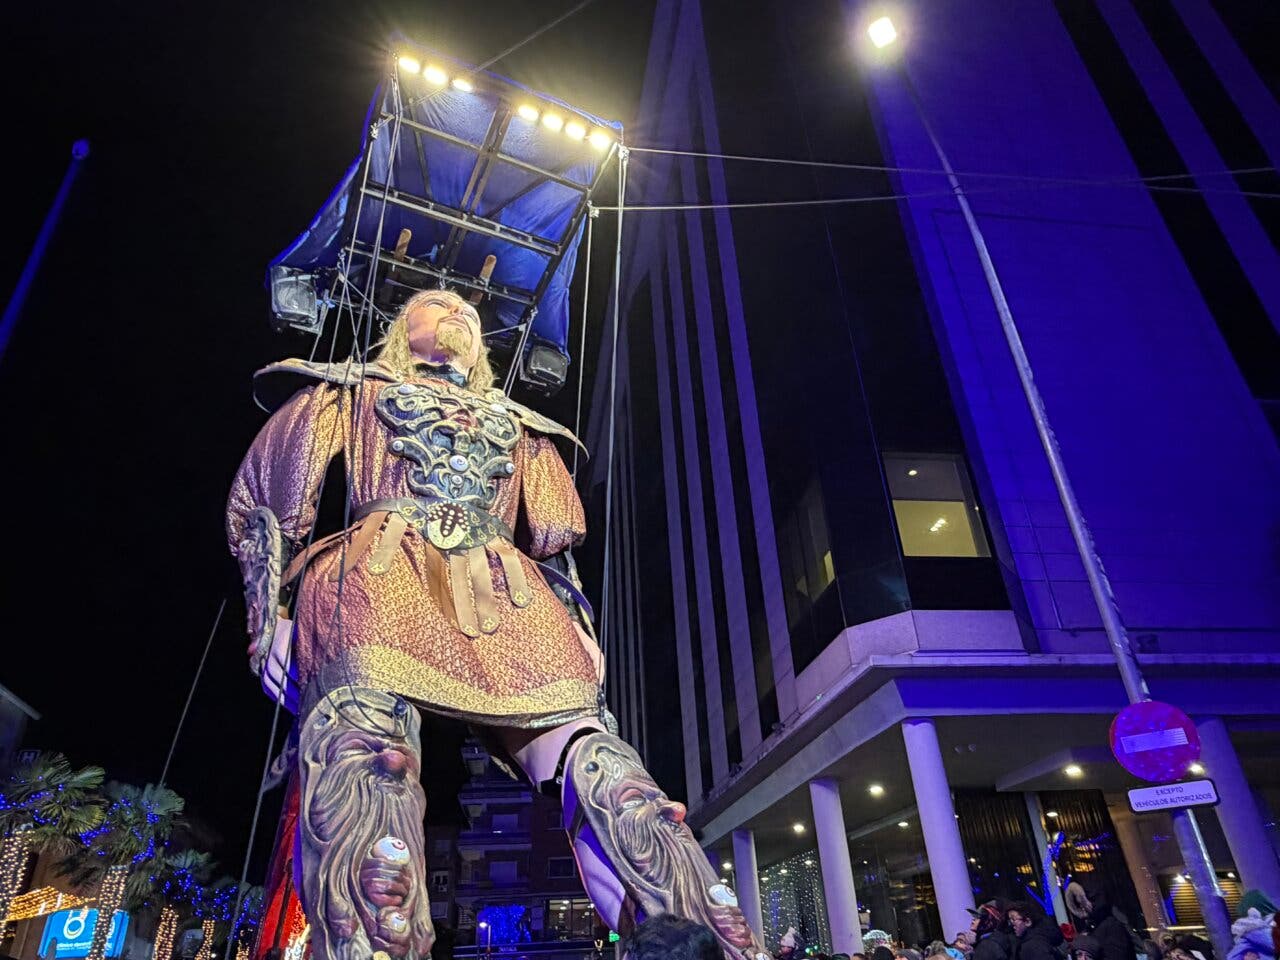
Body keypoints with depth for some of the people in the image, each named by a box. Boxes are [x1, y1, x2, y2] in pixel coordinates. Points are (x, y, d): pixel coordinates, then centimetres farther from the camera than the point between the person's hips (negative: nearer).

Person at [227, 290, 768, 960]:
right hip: (381, 578, -1)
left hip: (507, 597, 2)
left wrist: (579, 630, 11)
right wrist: (268, 614, 5)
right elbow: (264, 493, 19)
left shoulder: (519, 426, 36)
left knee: (596, 767, -22)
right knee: (368, 757, -35)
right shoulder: (355, 390, 30)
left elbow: (556, 541, 28)